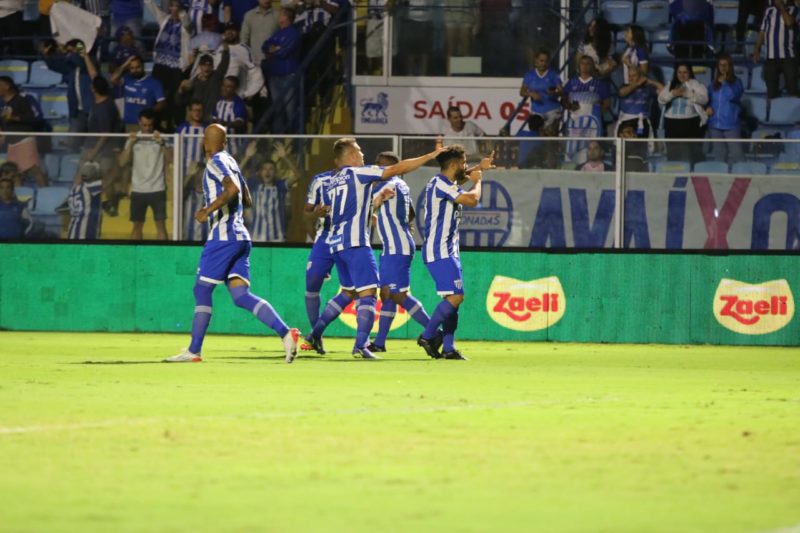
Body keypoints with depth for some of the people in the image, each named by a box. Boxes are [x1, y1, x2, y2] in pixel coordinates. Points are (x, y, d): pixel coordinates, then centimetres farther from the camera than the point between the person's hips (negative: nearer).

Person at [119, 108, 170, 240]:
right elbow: (122, 162, -2)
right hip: (138, 190, 2)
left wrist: (161, 144, -24)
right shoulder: (133, 139, 6)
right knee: (137, 225, 7)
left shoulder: (160, 138, -1)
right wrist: (130, 144, -13)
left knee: (160, 224, -2)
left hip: (157, 189, -2)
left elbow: (170, 160, -12)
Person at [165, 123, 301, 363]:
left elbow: (233, 189, -24)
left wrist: (208, 210, -21)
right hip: (240, 238, 8)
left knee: (202, 290, 2)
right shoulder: (230, 161, 19)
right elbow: (246, 199, 27)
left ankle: (194, 351, 5)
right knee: (241, 295, -2)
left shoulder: (216, 162, -7)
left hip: (222, 237, -8)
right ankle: (286, 332, -18)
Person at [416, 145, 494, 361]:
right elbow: (472, 199, -20)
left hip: (447, 251, 11)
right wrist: (477, 180, -1)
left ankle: (448, 347, 6)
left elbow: (458, 179, 41)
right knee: (455, 296, -16)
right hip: (439, 251, -11)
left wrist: (478, 168, 34)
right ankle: (428, 336, -10)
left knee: (453, 298, 8)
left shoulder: (443, 183, 16)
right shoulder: (440, 184, -15)